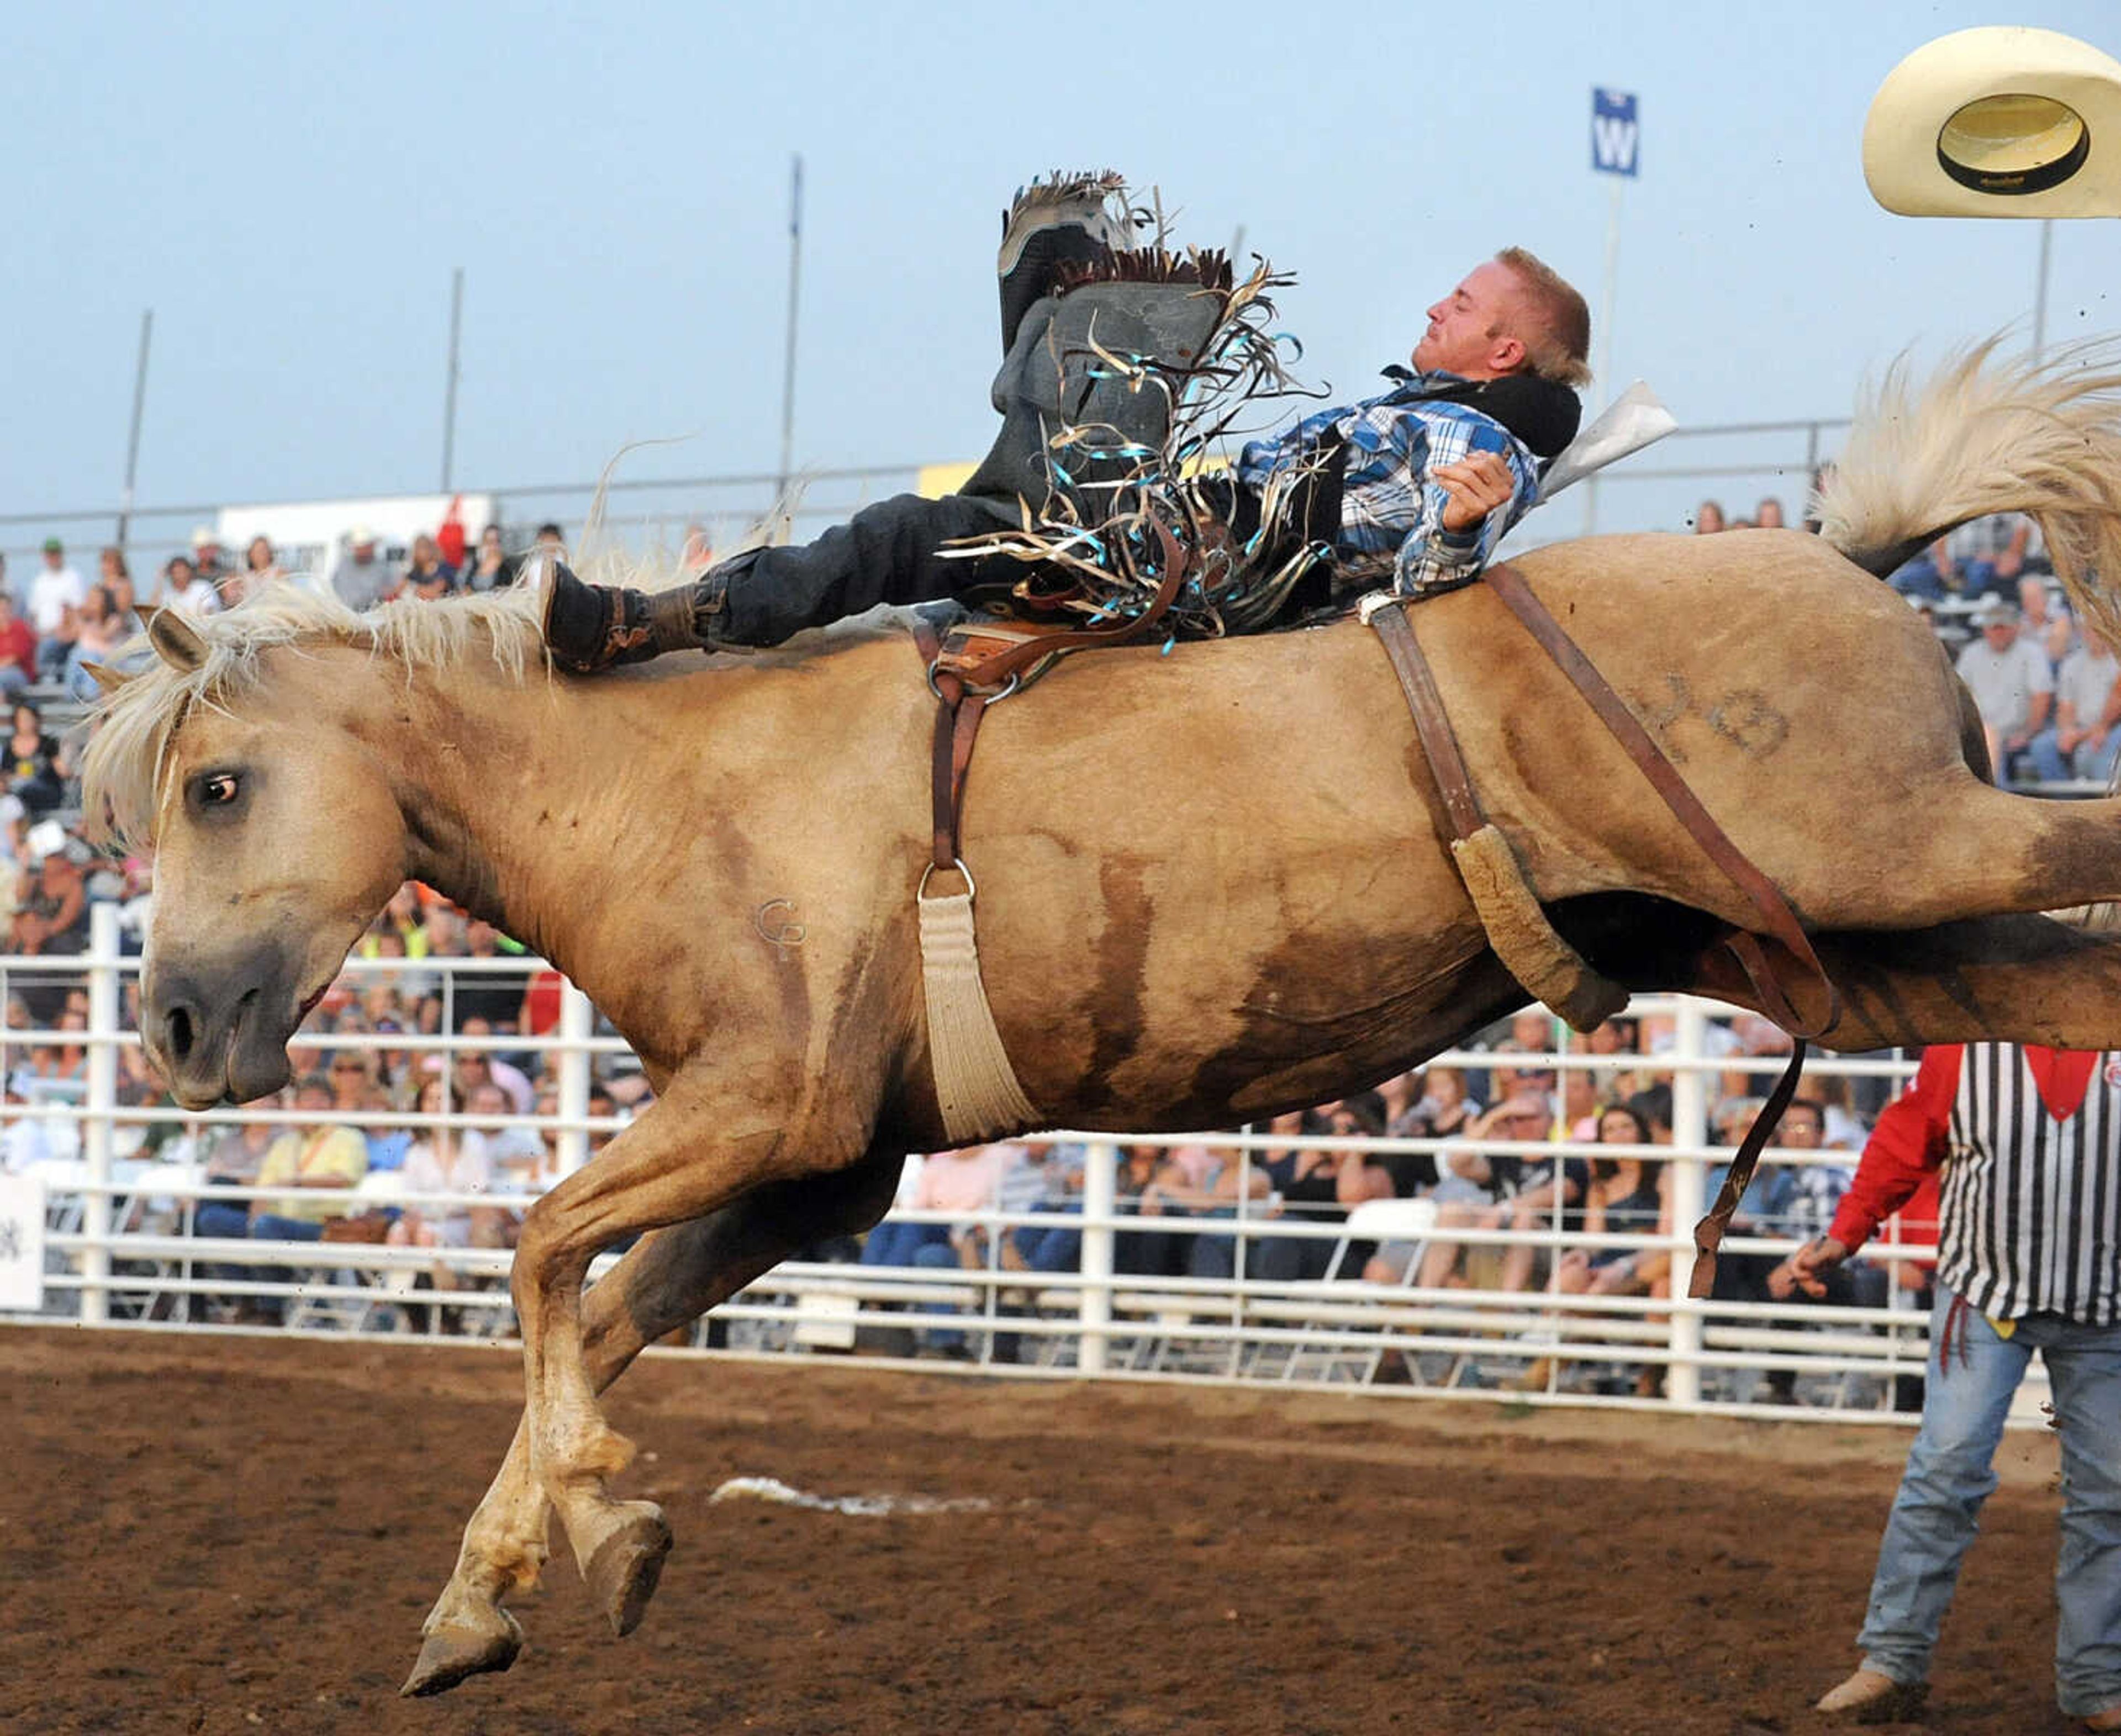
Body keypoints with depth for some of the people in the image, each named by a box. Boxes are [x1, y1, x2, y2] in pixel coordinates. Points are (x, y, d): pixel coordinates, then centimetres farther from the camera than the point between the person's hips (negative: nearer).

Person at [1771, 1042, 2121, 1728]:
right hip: (1984, 1289, -1)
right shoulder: (1964, 1045, -1)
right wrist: (1842, 1238, -1)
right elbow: (1902, 1145, 5)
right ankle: (1893, 1663, -5)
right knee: (1947, 1468, -11)